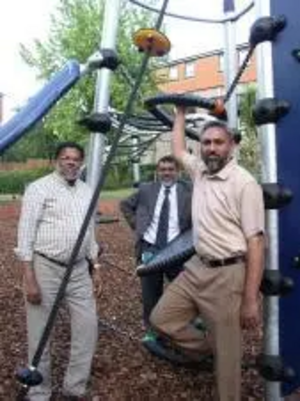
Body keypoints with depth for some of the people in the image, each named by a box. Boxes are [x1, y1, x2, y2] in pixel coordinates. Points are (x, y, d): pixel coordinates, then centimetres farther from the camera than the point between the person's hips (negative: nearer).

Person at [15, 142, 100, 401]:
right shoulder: (39, 188, -8)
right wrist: (30, 280, -16)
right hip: (45, 268, -5)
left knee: (88, 326, 6)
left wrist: (95, 267, 14)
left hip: (79, 270, 6)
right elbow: (25, 235, -11)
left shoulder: (88, 191, 10)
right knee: (40, 334, 6)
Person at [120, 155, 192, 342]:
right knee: (150, 293, 12)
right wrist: (136, 224, 8)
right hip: (149, 248, 2)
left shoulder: (188, 190, 0)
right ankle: (152, 330, 30)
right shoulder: (146, 189, 7)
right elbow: (125, 205, 18)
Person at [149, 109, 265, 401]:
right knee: (161, 318, 12)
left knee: (227, 352, 5)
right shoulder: (200, 170, 7)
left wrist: (250, 299, -19)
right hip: (196, 268, 7)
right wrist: (180, 113, 30)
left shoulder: (244, 183, -15)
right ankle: (208, 350, 31)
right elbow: (178, 150, 28)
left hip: (227, 274, -7)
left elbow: (255, 241, -17)